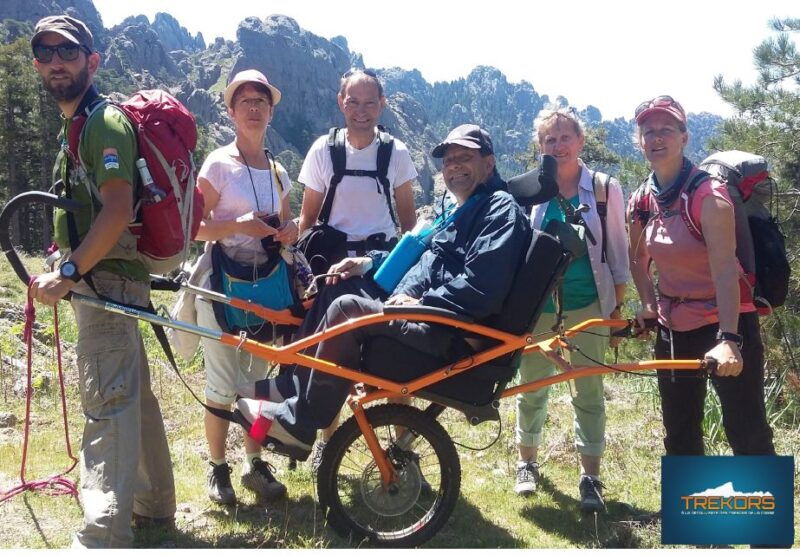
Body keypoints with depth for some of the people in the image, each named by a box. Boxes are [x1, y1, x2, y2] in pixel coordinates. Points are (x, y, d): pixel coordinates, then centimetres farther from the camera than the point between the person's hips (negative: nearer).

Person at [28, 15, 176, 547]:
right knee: (134, 394, 17)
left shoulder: (104, 122, -13)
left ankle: (104, 534, -11)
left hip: (108, 278, -10)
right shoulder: (74, 125, 19)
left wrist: (69, 273, -23)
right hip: (99, 279, 11)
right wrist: (68, 271, 22)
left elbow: (117, 210, -24)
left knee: (106, 402, -13)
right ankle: (154, 502, 30)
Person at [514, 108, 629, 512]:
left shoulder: (605, 189, -3)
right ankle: (527, 462, 29)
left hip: (588, 305, -1)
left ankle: (590, 476, 16)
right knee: (532, 387, 10)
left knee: (588, 391, 5)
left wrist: (618, 305, 1)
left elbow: (618, 250, 2)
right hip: (538, 304, 1)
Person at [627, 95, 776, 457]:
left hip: (724, 323, -6)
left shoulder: (708, 194, -18)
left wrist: (728, 339, -39)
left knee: (747, 433, -7)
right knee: (679, 435, 15)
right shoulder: (642, 201, 1)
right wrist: (649, 304, 5)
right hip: (673, 327, 7)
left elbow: (725, 269, -29)